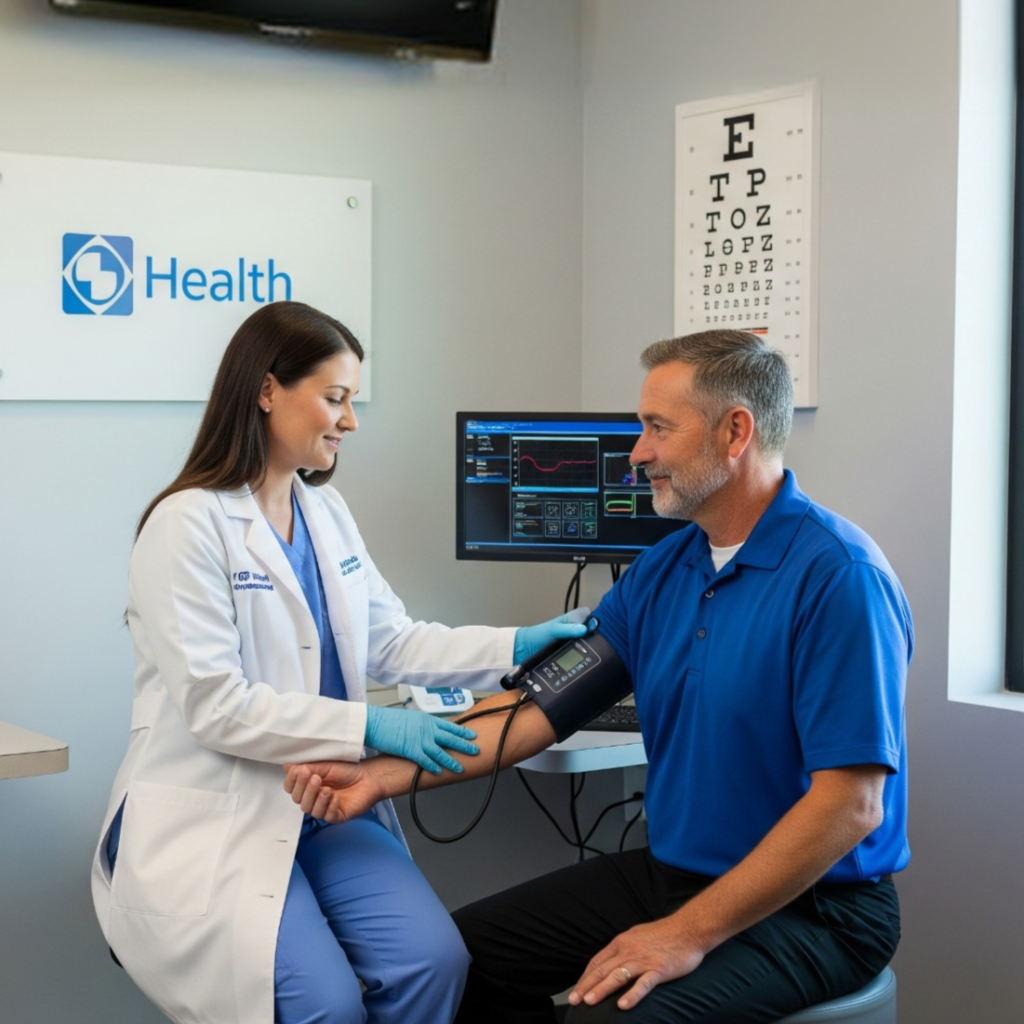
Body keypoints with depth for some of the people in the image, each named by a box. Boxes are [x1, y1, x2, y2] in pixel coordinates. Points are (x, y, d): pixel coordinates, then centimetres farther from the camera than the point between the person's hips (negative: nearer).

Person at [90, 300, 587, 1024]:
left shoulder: (326, 512, 11)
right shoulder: (190, 523, -13)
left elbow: (391, 641, 11)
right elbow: (215, 706, -18)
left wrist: (516, 646, -1)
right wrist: (370, 727, -23)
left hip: (324, 808, 7)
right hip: (215, 824, -6)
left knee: (434, 962, -15)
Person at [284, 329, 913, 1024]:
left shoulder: (837, 575, -20)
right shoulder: (661, 569, 6)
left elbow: (850, 805, -23)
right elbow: (546, 701, 6)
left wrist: (690, 934, -22)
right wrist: (386, 774, -3)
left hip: (808, 907, -8)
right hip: (672, 872, 8)